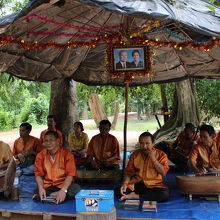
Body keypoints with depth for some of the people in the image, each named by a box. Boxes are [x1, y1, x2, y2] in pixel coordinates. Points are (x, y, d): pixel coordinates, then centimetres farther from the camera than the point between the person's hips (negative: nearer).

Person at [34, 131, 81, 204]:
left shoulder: (67, 154, -5)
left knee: (76, 189, -31)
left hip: (63, 185, 0)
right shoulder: (41, 155, 4)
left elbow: (70, 174, -12)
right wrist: (41, 188, -21)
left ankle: (49, 196, -18)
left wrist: (63, 190, -28)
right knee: (37, 194, -30)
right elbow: (38, 174, -1)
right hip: (47, 186, 1)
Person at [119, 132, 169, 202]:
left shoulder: (161, 154, 0)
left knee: (165, 194, -33)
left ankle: (136, 196, -21)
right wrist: (125, 183, -13)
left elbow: (163, 173, -10)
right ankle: (150, 196, -14)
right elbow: (129, 172, 6)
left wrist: (153, 158, -17)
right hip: (137, 184, 1)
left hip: (154, 185, -1)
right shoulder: (135, 154, 6)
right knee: (122, 191, -24)